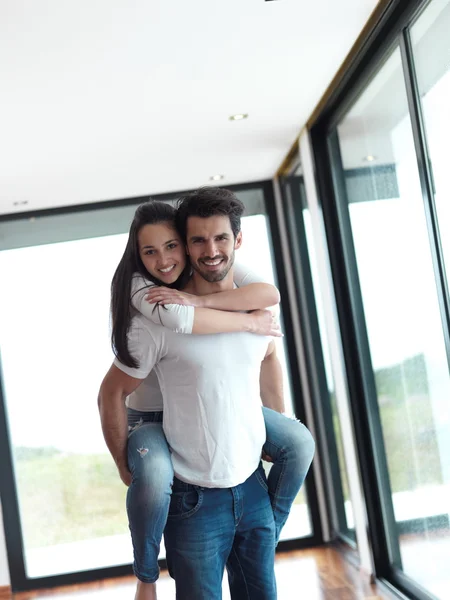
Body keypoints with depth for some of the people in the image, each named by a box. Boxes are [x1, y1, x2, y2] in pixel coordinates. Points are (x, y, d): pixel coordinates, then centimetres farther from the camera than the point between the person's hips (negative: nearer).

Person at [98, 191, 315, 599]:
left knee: (300, 442, -7)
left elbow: (268, 293, -27)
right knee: (154, 474, -38)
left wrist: (195, 300, -37)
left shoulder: (209, 273, -9)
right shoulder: (138, 287, -21)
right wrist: (250, 322, -33)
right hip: (153, 415, -5)